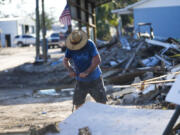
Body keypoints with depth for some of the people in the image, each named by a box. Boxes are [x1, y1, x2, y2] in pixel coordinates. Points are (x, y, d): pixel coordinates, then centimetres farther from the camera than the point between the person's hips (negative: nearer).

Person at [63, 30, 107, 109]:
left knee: (102, 101, 2)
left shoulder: (90, 44, -19)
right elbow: (65, 60, 3)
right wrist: (70, 70, -17)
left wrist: (87, 72, -30)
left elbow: (97, 60, -24)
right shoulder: (70, 48, -9)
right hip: (81, 81, 2)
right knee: (78, 103, 0)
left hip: (95, 79, -2)